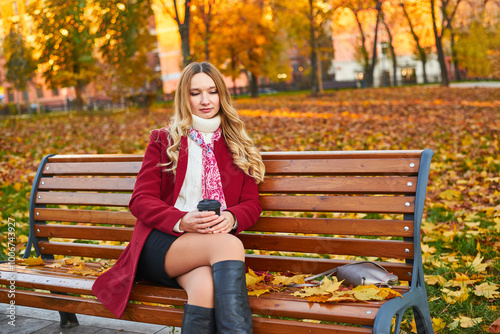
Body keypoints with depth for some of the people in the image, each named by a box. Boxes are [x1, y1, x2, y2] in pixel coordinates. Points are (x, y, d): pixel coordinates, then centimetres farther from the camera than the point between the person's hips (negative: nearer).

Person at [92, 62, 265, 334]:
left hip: (215, 244, 2)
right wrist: (181, 221, -15)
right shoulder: (163, 141, 16)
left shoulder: (237, 148, 22)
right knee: (230, 245, -35)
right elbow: (141, 200, 6)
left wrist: (231, 217, -11)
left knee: (205, 286, -37)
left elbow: (252, 204, 15)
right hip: (161, 243, -1)